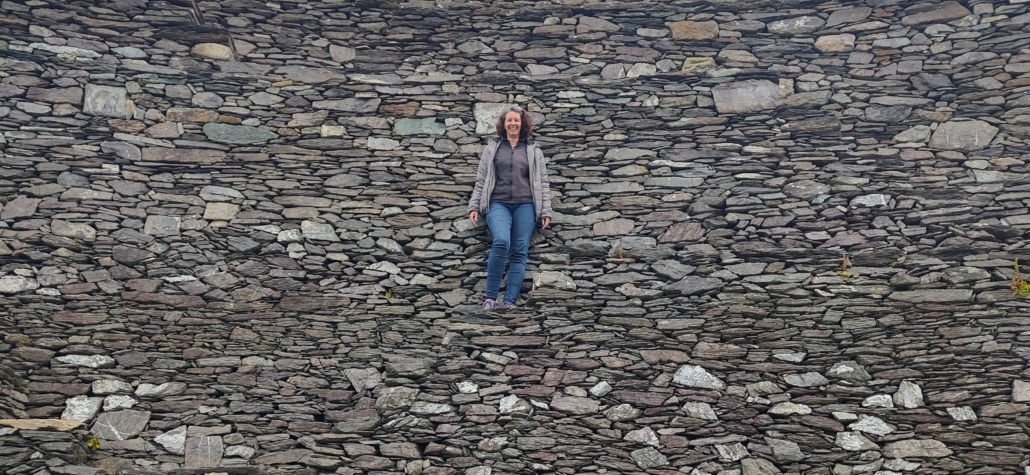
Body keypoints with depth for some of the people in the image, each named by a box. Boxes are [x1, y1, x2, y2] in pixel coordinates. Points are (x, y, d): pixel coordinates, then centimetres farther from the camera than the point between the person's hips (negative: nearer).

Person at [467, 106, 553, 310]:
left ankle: (510, 301, -4)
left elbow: (543, 183, 11)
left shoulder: (534, 150, 14)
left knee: (519, 252, -5)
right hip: (498, 204, -1)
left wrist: (546, 212, 3)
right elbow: (481, 181, 12)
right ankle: (490, 297, -17)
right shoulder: (492, 148, 14)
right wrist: (474, 206, 3)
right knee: (501, 241, -25)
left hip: (525, 205, 1)